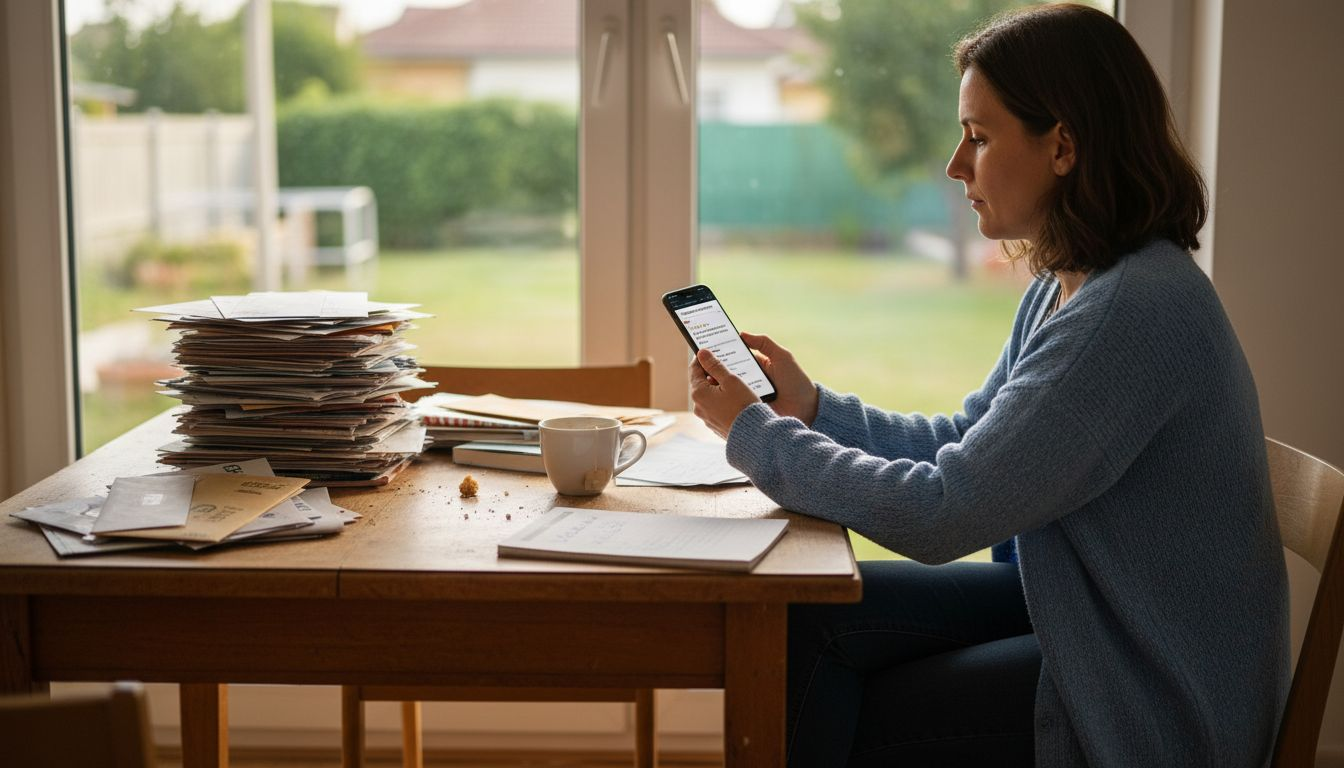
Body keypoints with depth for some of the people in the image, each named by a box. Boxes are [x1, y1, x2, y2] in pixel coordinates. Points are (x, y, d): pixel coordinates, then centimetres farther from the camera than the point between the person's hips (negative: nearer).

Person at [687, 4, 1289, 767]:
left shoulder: (1137, 311, -28)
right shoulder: (1065, 290, 5)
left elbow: (939, 514, -27)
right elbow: (964, 442, 13)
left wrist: (754, 433, -15)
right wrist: (811, 406, 0)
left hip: (1152, 701, -8)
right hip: (1075, 608, 8)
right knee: (813, 618, -2)